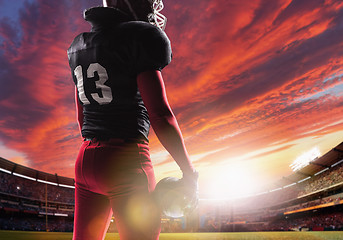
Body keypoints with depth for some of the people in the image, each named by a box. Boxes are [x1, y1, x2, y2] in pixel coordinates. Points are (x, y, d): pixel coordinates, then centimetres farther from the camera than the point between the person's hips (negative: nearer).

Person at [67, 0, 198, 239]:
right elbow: (160, 114, -15)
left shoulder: (79, 45, 16)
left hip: (85, 161, 8)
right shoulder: (141, 37, -7)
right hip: (126, 163, -8)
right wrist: (189, 172, -7)